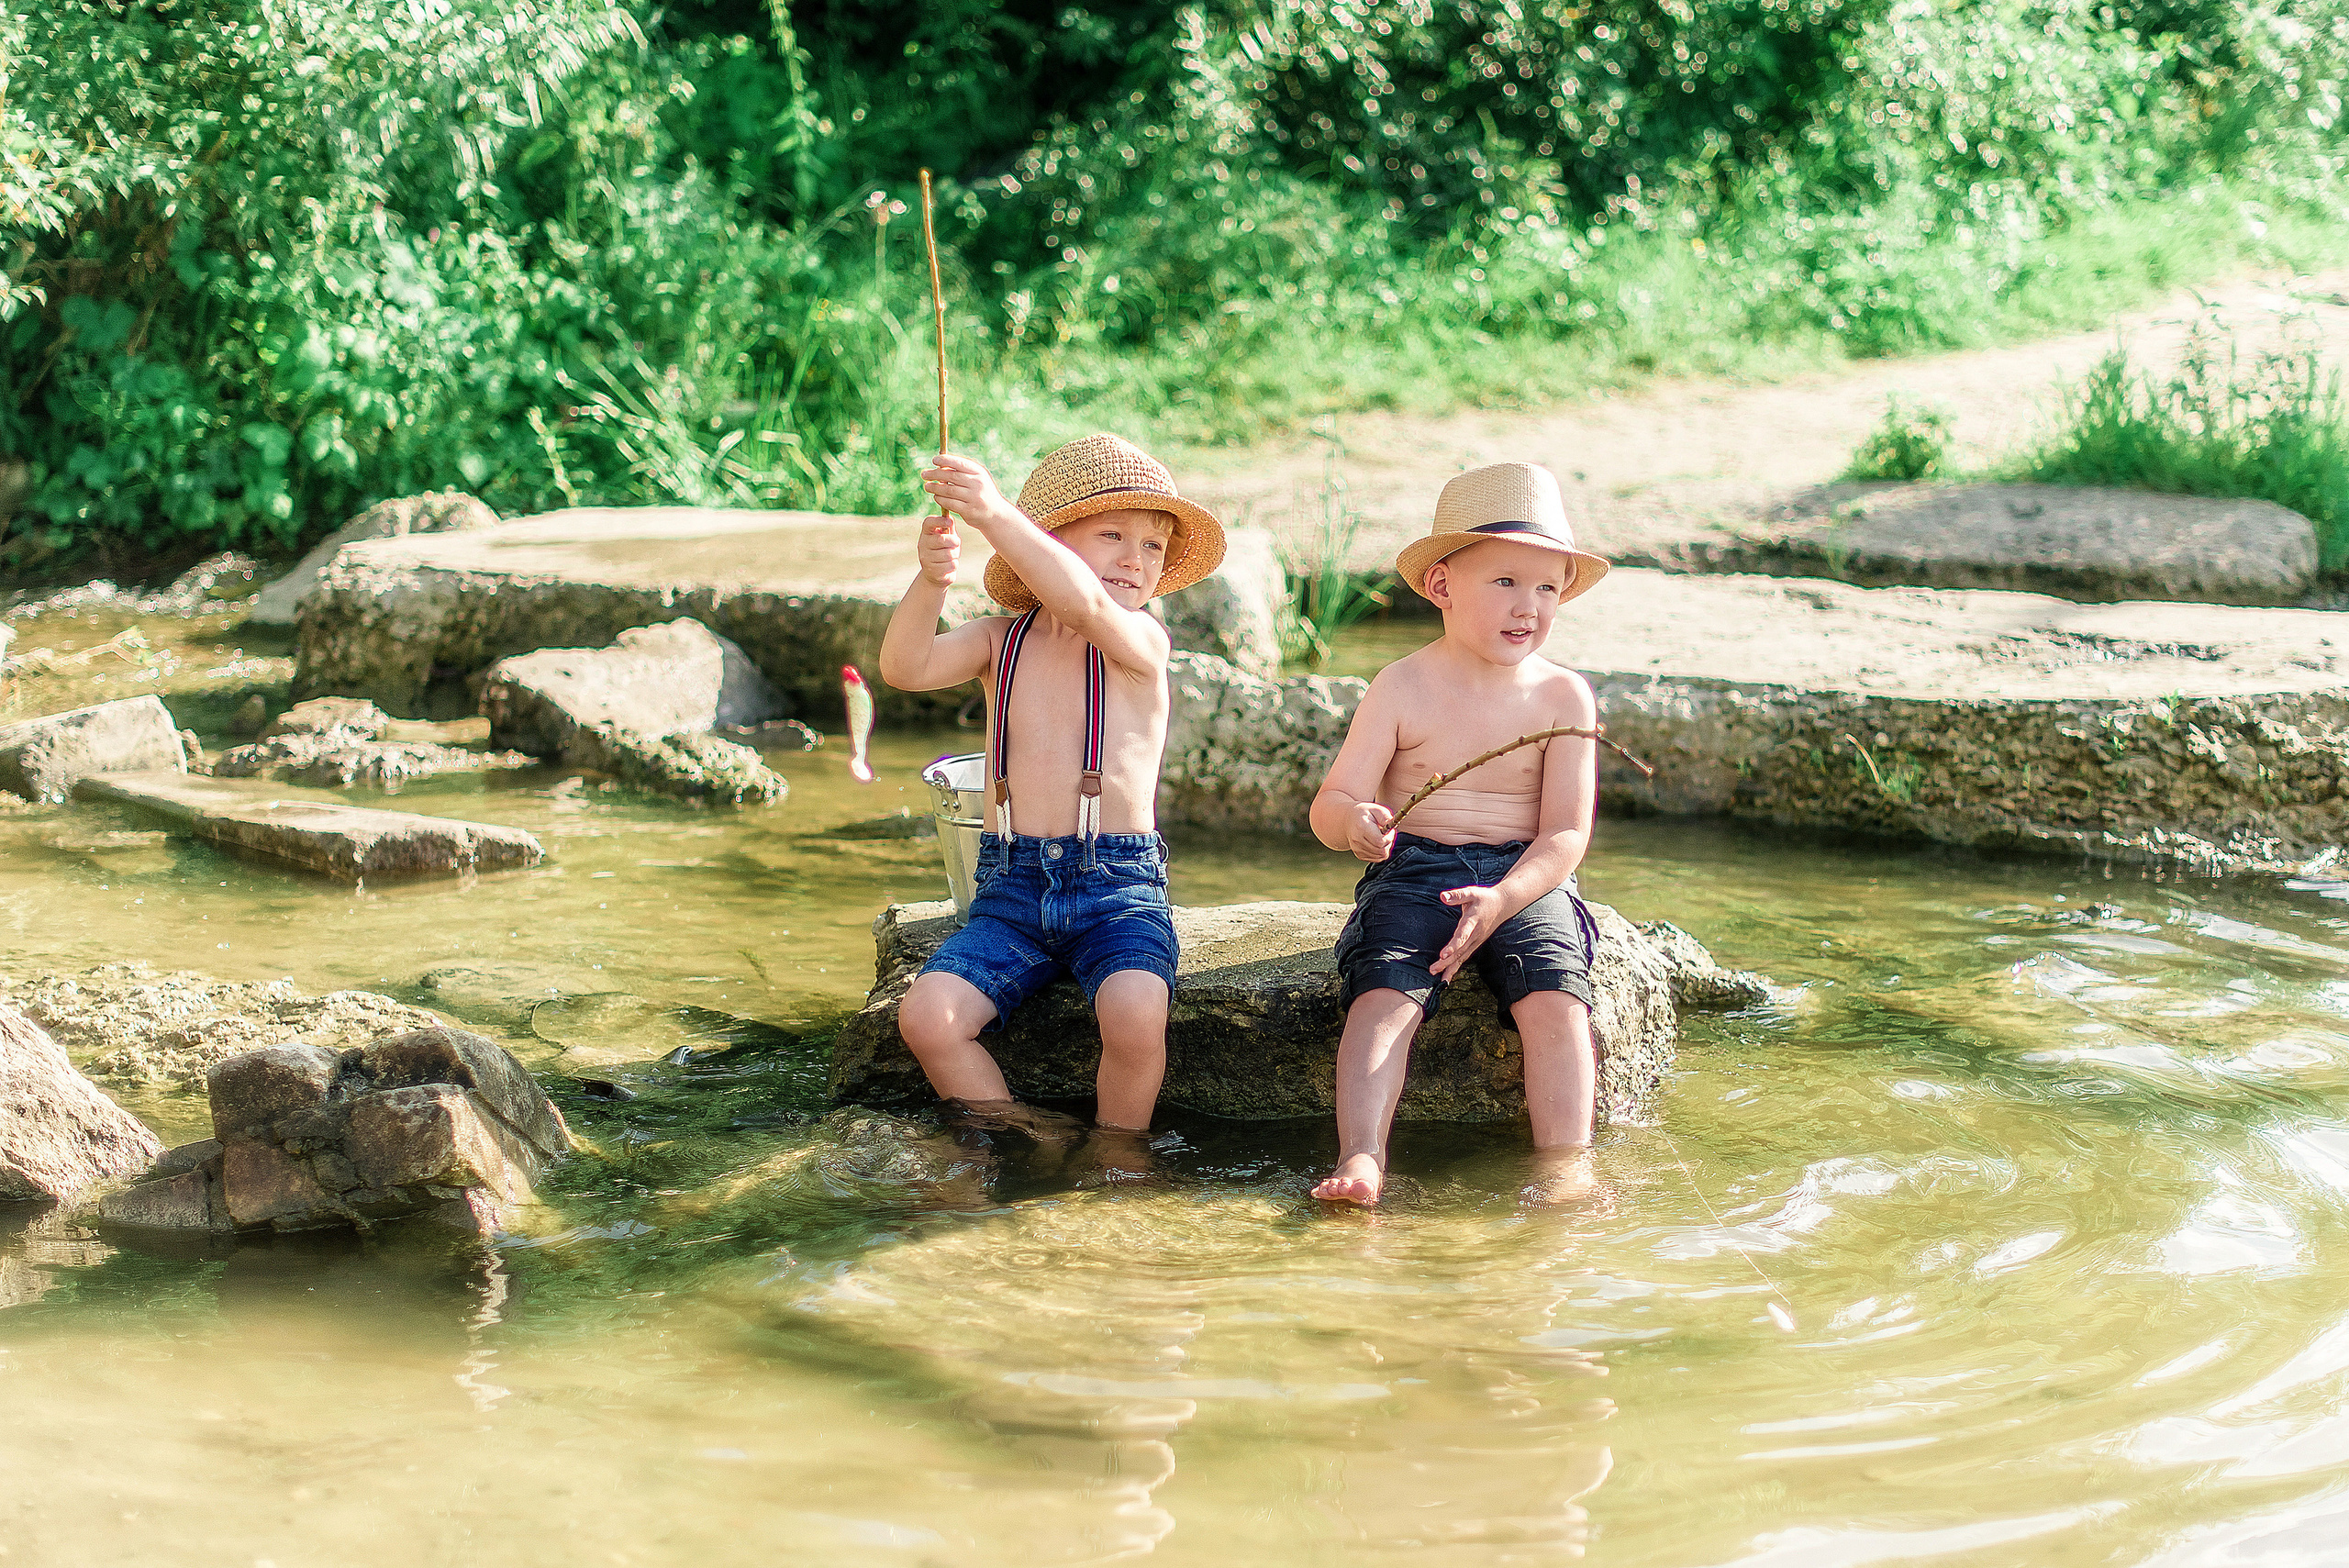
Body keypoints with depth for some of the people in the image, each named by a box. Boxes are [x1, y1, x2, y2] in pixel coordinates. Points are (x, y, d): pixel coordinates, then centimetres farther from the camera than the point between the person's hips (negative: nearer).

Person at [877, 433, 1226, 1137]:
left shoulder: (1141, 639, -2)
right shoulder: (1000, 639, 8)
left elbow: (1085, 603, -25)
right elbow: (905, 669, -9)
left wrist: (995, 513, -38)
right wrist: (930, 582, -29)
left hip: (1117, 889, -3)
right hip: (1011, 893, 3)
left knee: (1136, 1014, -31)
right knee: (927, 1015, -21)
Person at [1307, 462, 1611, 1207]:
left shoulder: (1563, 696, 2)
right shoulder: (1403, 688, 0)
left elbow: (1566, 832, -3)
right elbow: (1330, 803, -2)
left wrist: (1501, 899, -21)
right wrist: (1354, 822, -29)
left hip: (1526, 877, 1)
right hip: (1412, 872, -1)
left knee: (1556, 998, -26)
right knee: (1384, 994, -27)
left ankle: (1564, 1163, -26)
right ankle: (1362, 1160, -35)